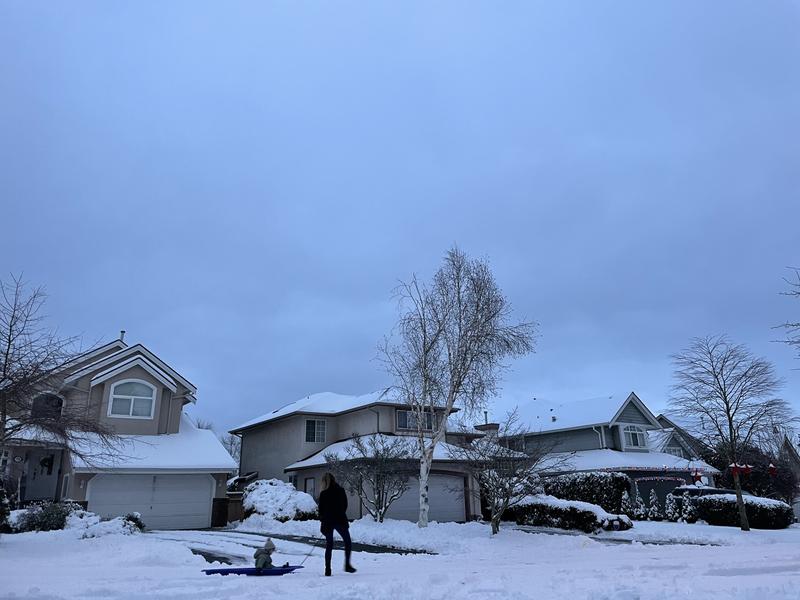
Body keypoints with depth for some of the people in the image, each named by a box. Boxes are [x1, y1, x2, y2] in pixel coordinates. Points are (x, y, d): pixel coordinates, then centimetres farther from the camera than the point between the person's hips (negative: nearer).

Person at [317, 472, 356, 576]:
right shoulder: (341, 491, -3)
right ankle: (347, 565, 4)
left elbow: (321, 509, -1)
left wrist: (322, 521, 13)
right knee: (348, 542, 13)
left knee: (329, 545, 10)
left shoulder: (323, 494, -5)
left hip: (328, 522, 1)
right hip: (340, 520, -1)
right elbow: (345, 505, 6)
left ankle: (328, 570, 9)